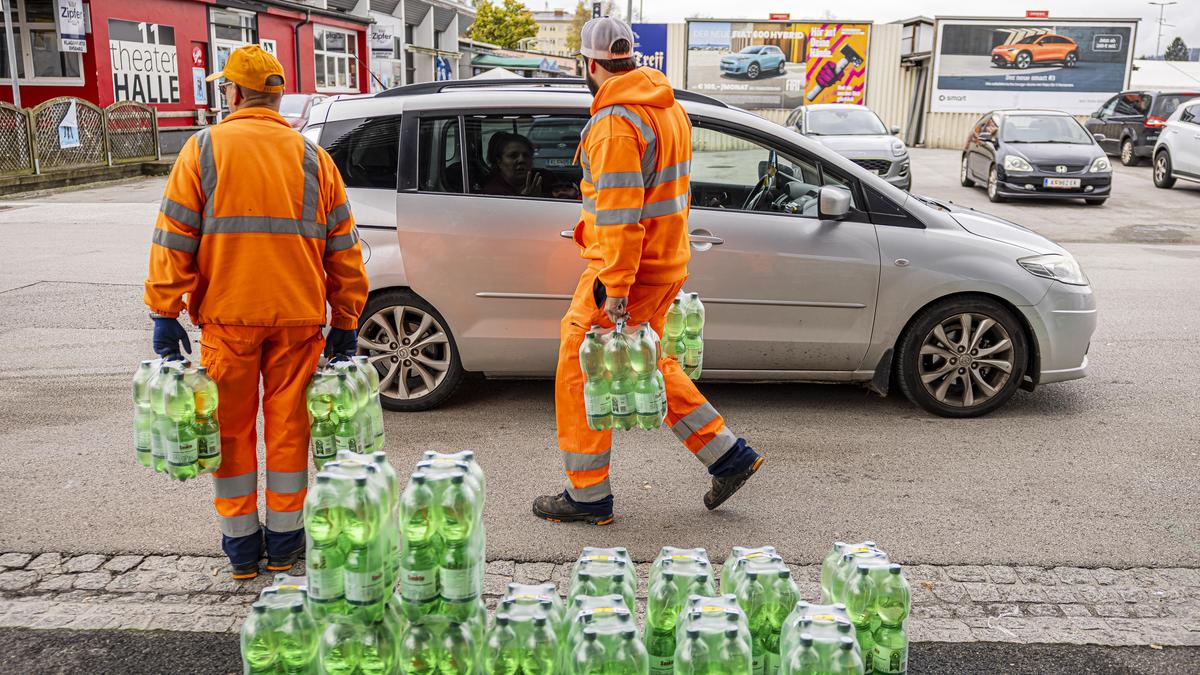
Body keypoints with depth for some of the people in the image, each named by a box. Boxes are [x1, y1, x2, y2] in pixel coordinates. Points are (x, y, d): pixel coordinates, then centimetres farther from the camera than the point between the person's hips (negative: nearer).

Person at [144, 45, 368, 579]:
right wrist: (345, 325, 11)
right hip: (299, 317, 2)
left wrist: (165, 316, 0)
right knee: (288, 424, 11)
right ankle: (284, 541, 20)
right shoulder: (313, 159, 6)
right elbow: (344, 252, 6)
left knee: (232, 428, 11)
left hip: (227, 316, -1)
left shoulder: (203, 150, 0)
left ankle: (241, 544, 20)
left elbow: (174, 240, -4)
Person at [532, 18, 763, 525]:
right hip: (667, 263, 9)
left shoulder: (614, 121, -19)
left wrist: (615, 290, -23)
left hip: (627, 269, -9)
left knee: (579, 371, 3)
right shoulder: (669, 107, 12)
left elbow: (619, 214, -24)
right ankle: (728, 455, 24)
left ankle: (588, 496, 13)